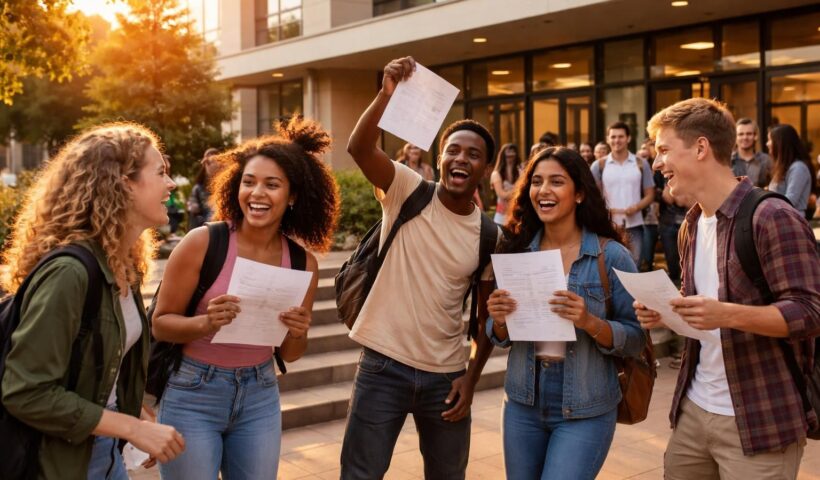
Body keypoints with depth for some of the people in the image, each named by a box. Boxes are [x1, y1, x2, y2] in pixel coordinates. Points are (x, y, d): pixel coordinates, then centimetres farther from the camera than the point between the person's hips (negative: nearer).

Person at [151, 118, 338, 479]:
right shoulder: (202, 243, -16)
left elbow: (289, 355, 5)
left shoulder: (303, 262, -5)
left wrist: (297, 333, -16)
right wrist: (205, 323, -26)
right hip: (192, 396, -3)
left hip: (260, 398, 4)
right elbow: (160, 324, -8)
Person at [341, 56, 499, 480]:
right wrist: (387, 94, -35)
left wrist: (472, 377, 1)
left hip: (446, 373, 3)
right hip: (384, 364, -3)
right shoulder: (408, 191, -5)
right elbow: (359, 147, -22)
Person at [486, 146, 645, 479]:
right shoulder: (517, 251, 1)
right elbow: (499, 337, 8)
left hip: (585, 411, -4)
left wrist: (589, 321, -25)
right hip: (522, 404, 4)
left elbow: (636, 339, -8)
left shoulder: (612, 256, -9)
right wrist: (500, 320, -14)